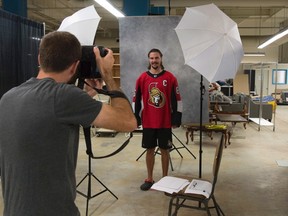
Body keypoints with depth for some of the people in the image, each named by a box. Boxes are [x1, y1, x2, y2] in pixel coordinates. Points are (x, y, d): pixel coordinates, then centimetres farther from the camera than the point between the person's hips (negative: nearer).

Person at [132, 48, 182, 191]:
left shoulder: (170, 78, -2)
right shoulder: (142, 78, 2)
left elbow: (176, 100, -1)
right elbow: (136, 100, 6)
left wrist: (176, 119, -3)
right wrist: (136, 119, 4)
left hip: (165, 122, -1)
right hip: (148, 122, 1)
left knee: (164, 150, 9)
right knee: (149, 150, 10)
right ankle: (149, 179, 22)